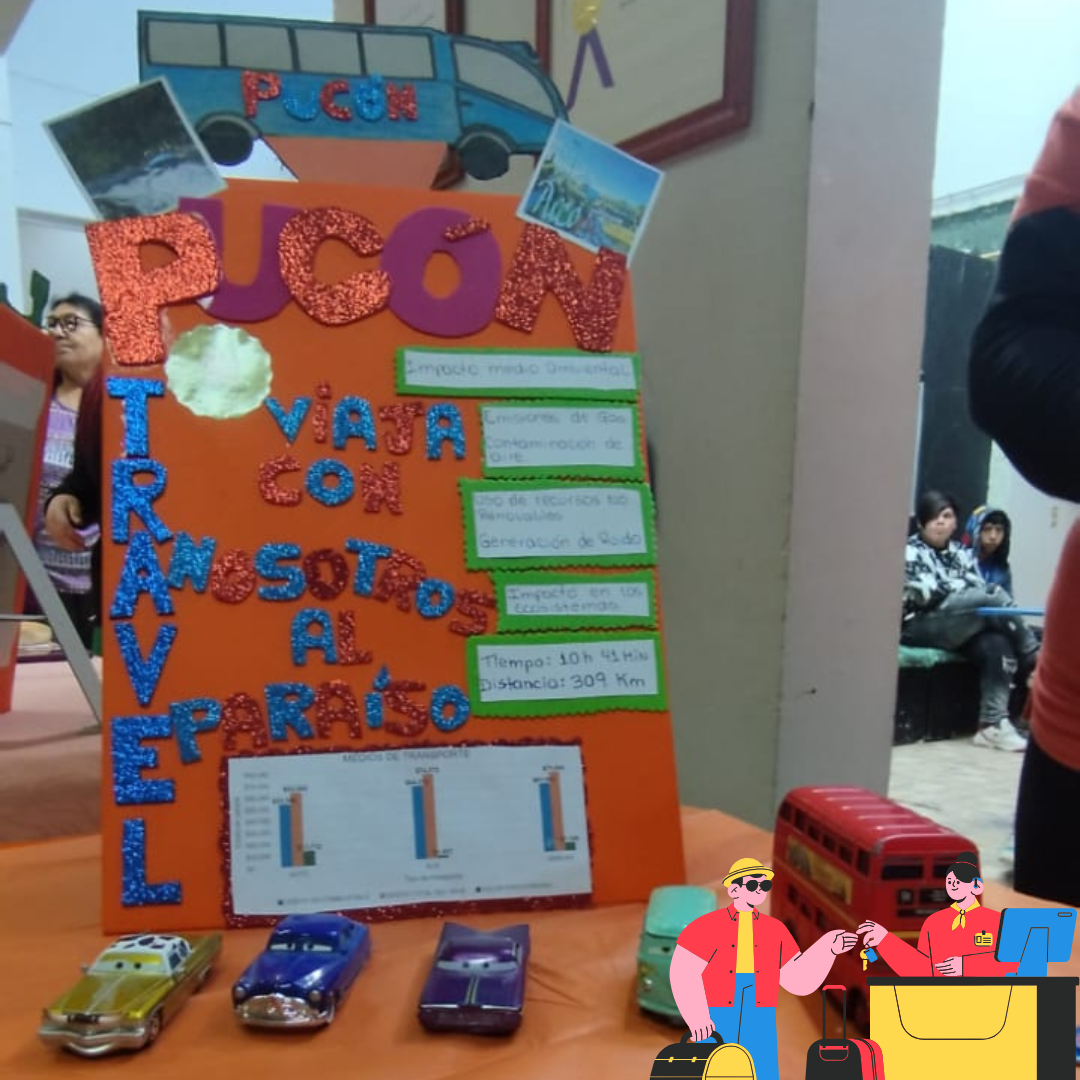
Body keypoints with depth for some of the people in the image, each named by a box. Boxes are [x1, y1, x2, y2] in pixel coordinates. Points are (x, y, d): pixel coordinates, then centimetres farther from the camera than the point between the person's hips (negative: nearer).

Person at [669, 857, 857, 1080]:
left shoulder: (776, 930, 7)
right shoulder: (707, 926, -6)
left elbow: (798, 979, 6)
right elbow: (684, 974, -11)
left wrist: (828, 949, -5)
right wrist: (697, 1019, -20)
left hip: (758, 1025, 3)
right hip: (715, 1024, -3)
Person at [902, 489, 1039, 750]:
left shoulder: (962, 554, 17)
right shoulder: (910, 551, 1)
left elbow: (980, 593, 7)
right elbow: (926, 593, -12)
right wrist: (966, 589, -8)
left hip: (961, 627, 6)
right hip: (920, 627, -6)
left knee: (998, 644, -28)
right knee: (993, 594, -24)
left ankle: (993, 724, -29)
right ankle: (1036, 660, -10)